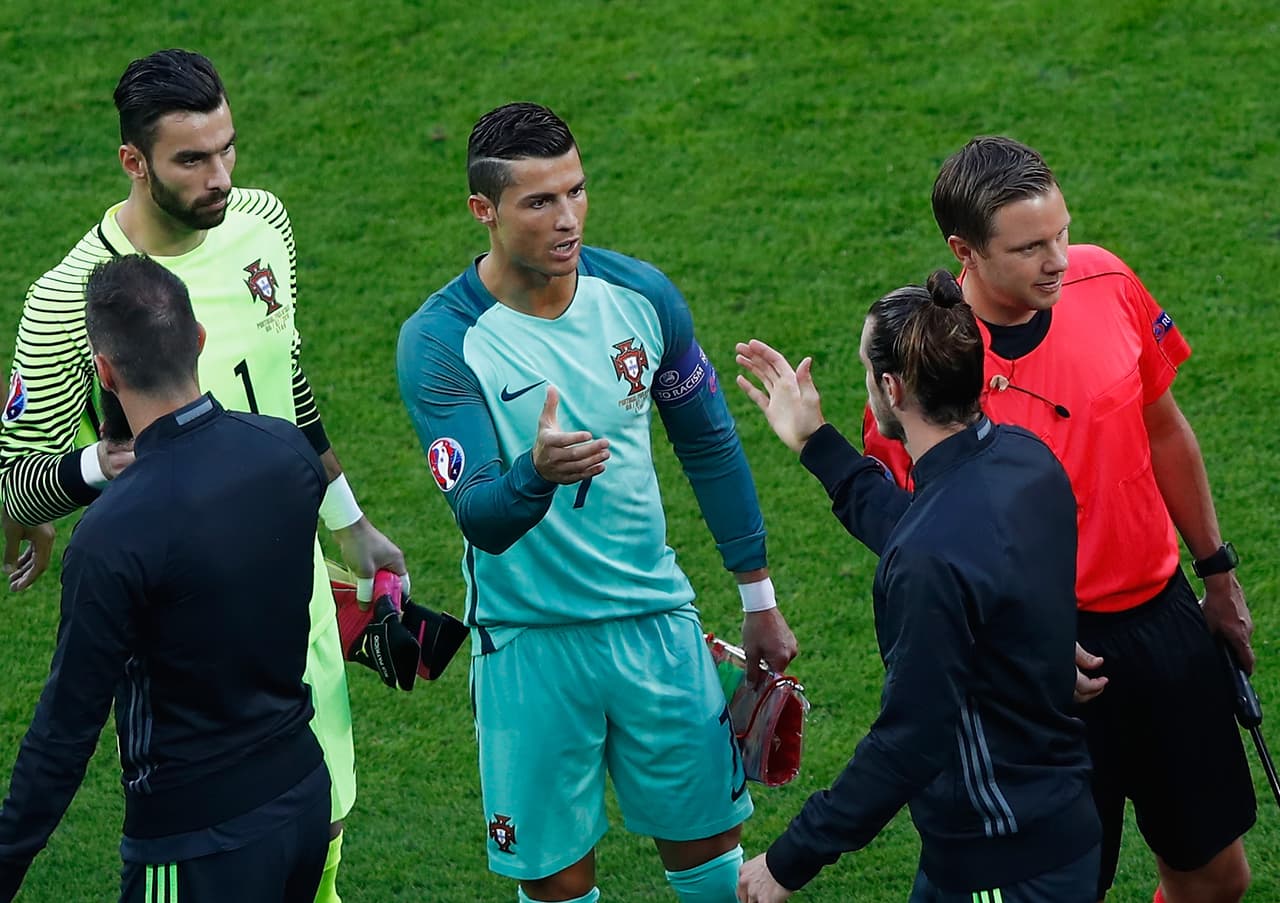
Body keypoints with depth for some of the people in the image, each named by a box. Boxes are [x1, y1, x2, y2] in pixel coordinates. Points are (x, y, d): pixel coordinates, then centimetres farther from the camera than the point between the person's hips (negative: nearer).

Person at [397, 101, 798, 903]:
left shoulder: (640, 294, -5)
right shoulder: (441, 342, -17)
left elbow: (710, 444, 9)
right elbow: (482, 520, -24)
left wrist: (759, 598, 12)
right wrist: (536, 473, -47)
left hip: (655, 618, 3)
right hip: (530, 641, -3)